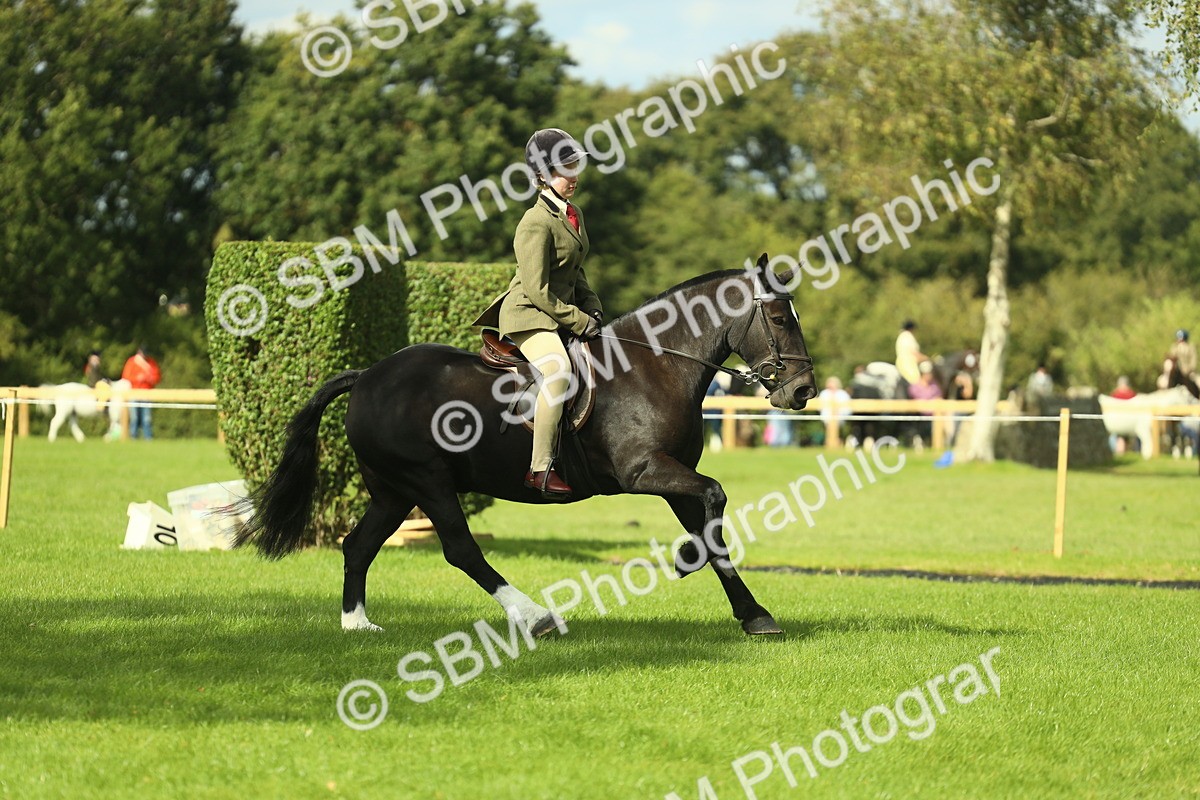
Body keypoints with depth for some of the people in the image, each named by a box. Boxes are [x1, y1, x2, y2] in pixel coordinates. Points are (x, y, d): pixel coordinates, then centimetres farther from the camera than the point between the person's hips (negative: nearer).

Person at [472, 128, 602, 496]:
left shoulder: (574, 214, 12)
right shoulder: (536, 224, -17)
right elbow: (538, 291, -20)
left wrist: (593, 310, 8)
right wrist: (580, 322, -15)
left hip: (561, 312, 10)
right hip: (528, 315, -10)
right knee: (558, 370, -33)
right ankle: (541, 468, -37)